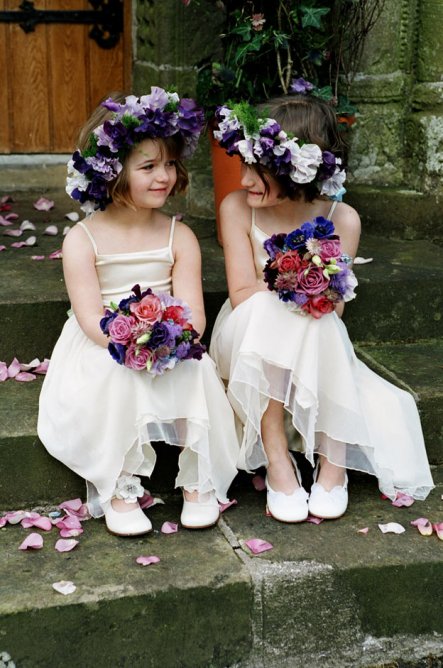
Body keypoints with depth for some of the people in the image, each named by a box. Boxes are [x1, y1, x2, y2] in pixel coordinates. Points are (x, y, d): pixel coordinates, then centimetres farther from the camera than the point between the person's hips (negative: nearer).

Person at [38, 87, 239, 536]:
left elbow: (193, 314, -9)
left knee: (196, 369, -27)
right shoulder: (83, 240, -8)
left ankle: (199, 481, -10)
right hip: (101, 352, -2)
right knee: (117, 374, -33)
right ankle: (118, 489, -17)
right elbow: (91, 319, -16)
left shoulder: (179, 237, 0)